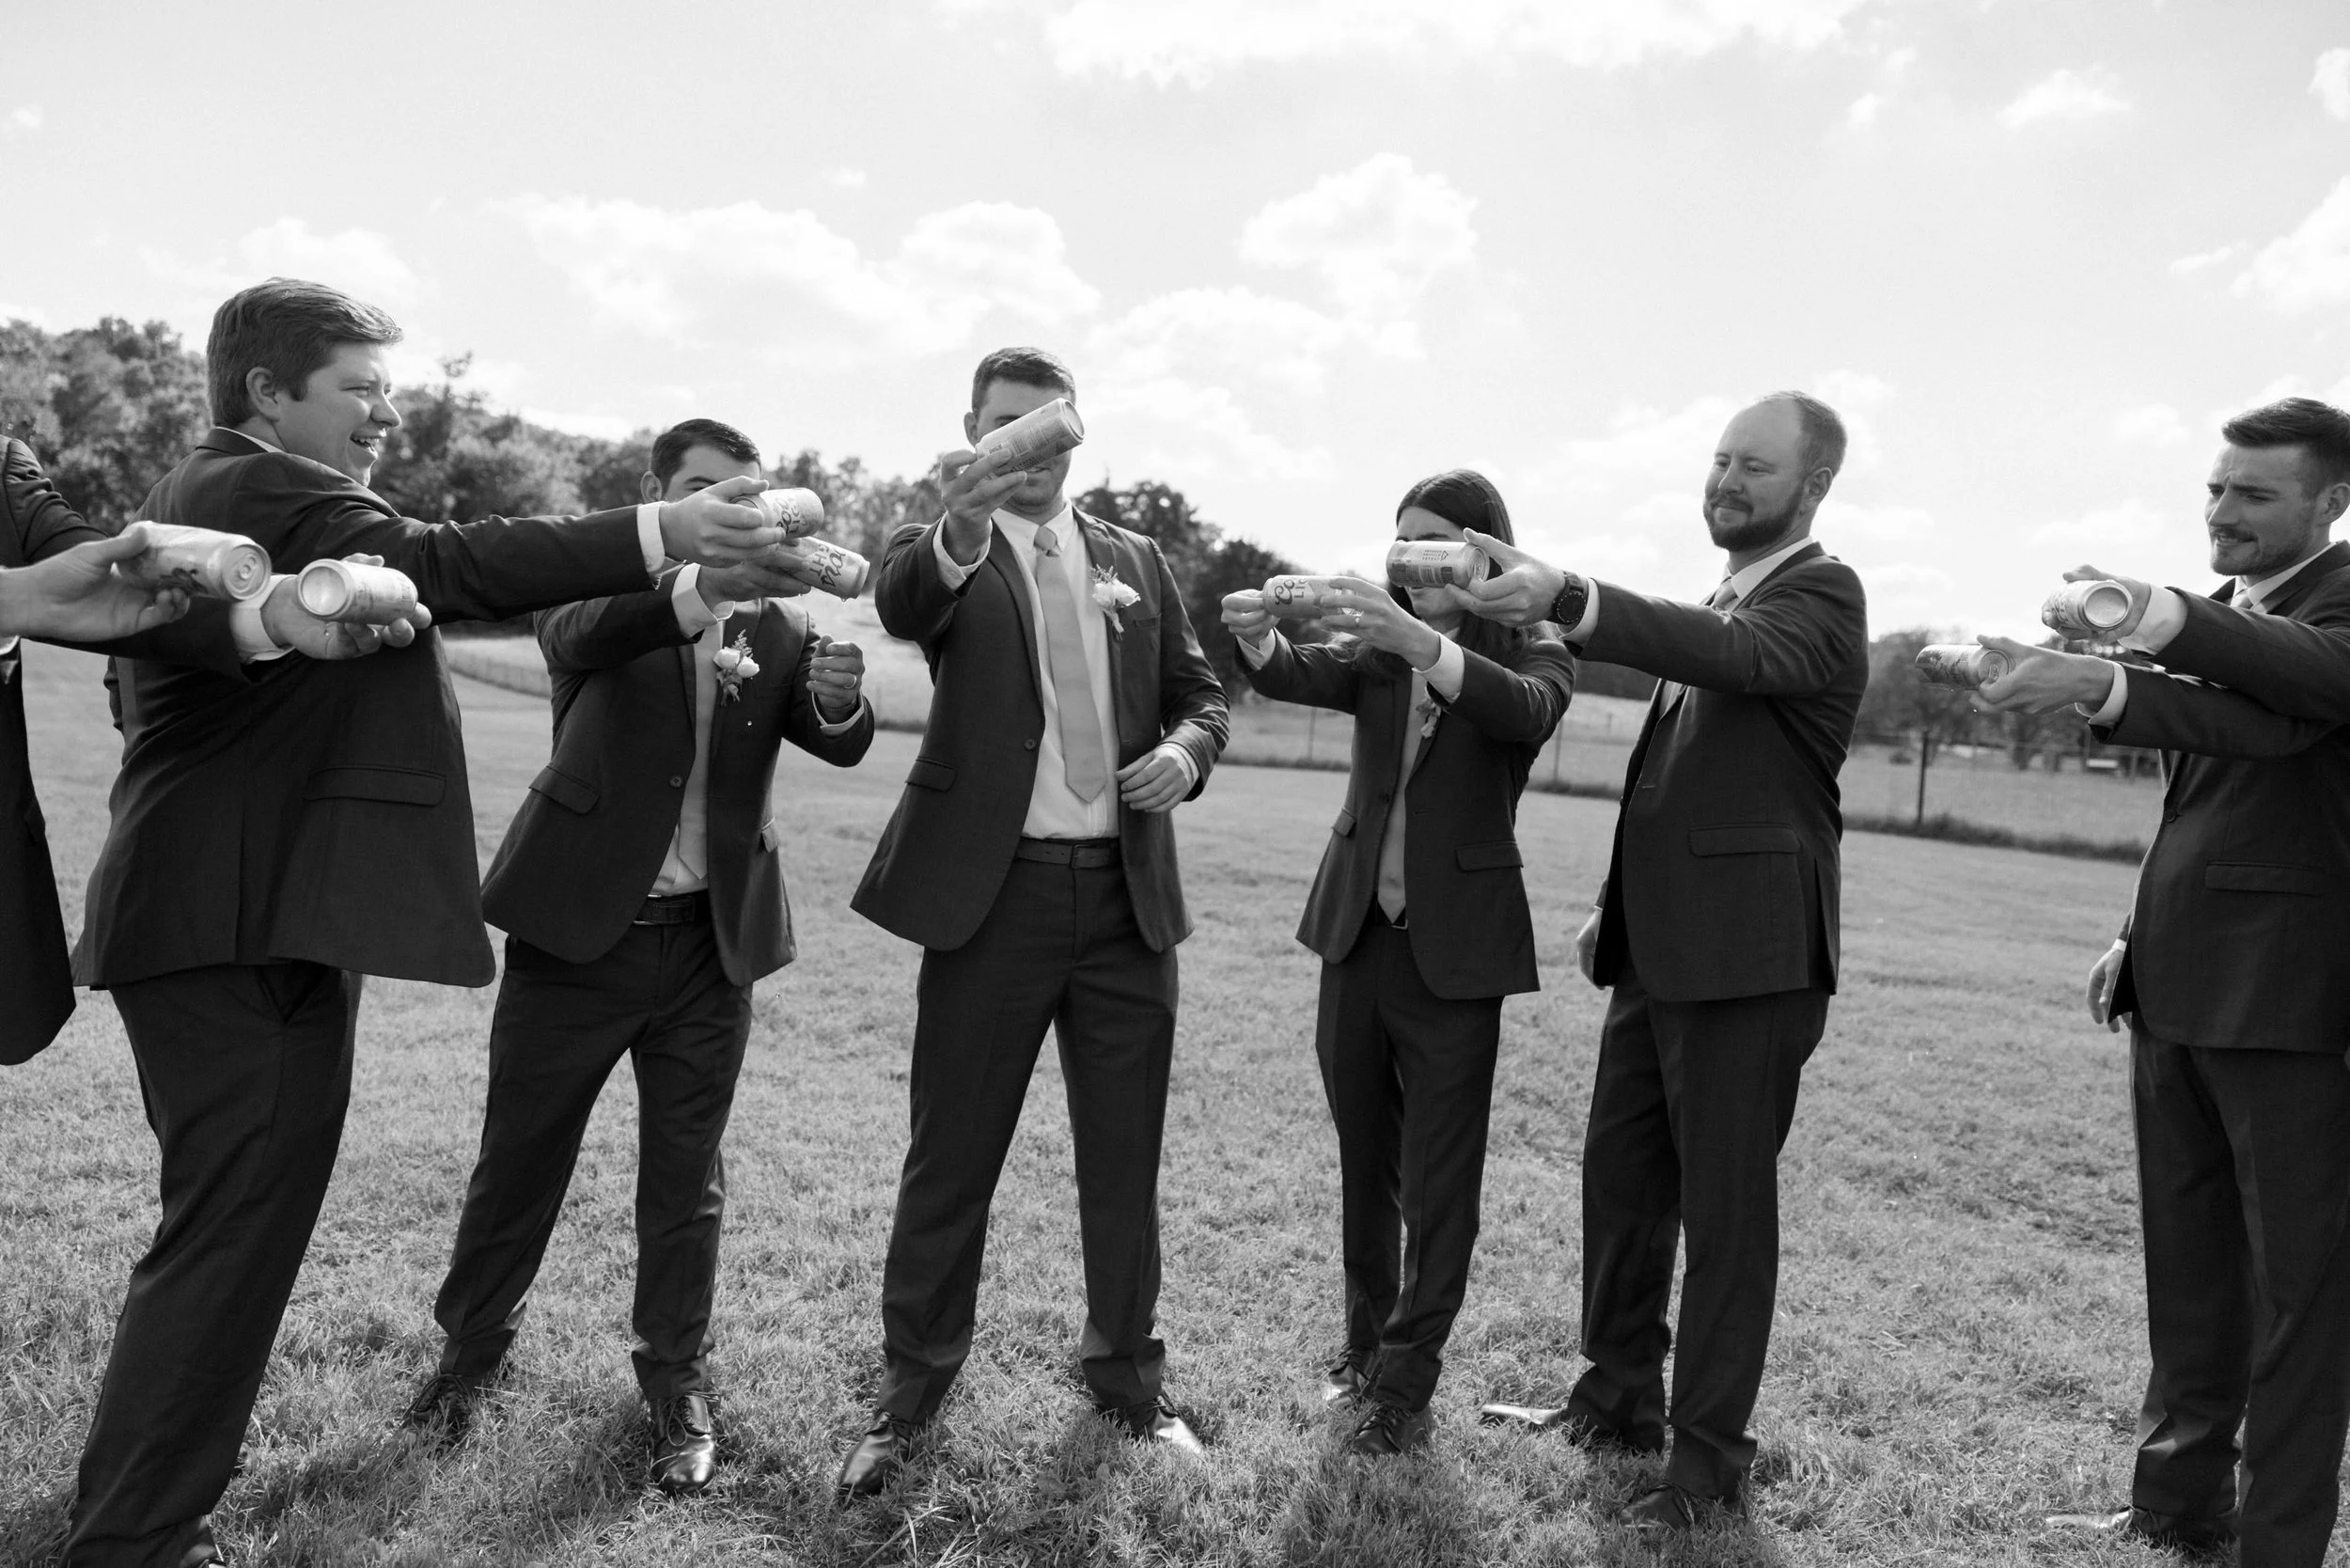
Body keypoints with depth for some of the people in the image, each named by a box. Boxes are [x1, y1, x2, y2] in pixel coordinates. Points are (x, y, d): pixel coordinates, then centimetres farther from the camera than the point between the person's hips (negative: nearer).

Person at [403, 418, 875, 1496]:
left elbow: (840, 747, -7)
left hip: (713, 939, 2)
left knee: (684, 1180, 11)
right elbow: (577, 634, -26)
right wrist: (702, 587, -45)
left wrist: (841, 697, -31)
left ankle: (677, 1383, 28)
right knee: (519, 1160, 13)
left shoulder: (778, 622, 6)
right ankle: (471, 1347, 37)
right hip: (580, 921, -1)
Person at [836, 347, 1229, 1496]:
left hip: (1125, 893, 4)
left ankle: (1126, 1376, 31)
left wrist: (1186, 749, -7)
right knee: (951, 1158, 7)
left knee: (1124, 1158, 13)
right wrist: (962, 529, -47)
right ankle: (910, 1391, 24)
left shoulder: (1135, 559, 12)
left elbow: (1198, 691, 17)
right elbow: (901, 602, -25)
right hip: (994, 889, -3)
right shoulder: (944, 551, -1)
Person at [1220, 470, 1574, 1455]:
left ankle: (1406, 1384, 13)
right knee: (1363, 1159, 16)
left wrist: (1422, 641, -40)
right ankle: (1367, 1335, 34)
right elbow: (1302, 677, -11)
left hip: (1455, 947, -4)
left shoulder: (1531, 651, -2)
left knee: (1438, 1181, 1)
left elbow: (1530, 711, -24)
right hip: (1358, 931, 4)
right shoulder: (1376, 653, 7)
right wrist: (1258, 640, -34)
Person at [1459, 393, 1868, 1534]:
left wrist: (1565, 601, -45)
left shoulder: (1819, 595, -9)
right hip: (1659, 946, 9)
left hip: (1746, 951, -8)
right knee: (1618, 1175, 15)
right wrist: (1616, 905, 17)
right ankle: (1620, 1396, 32)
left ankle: (1711, 1455, 15)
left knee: (1726, 1204, 1)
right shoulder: (1724, 602, 17)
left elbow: (1737, 655, -32)